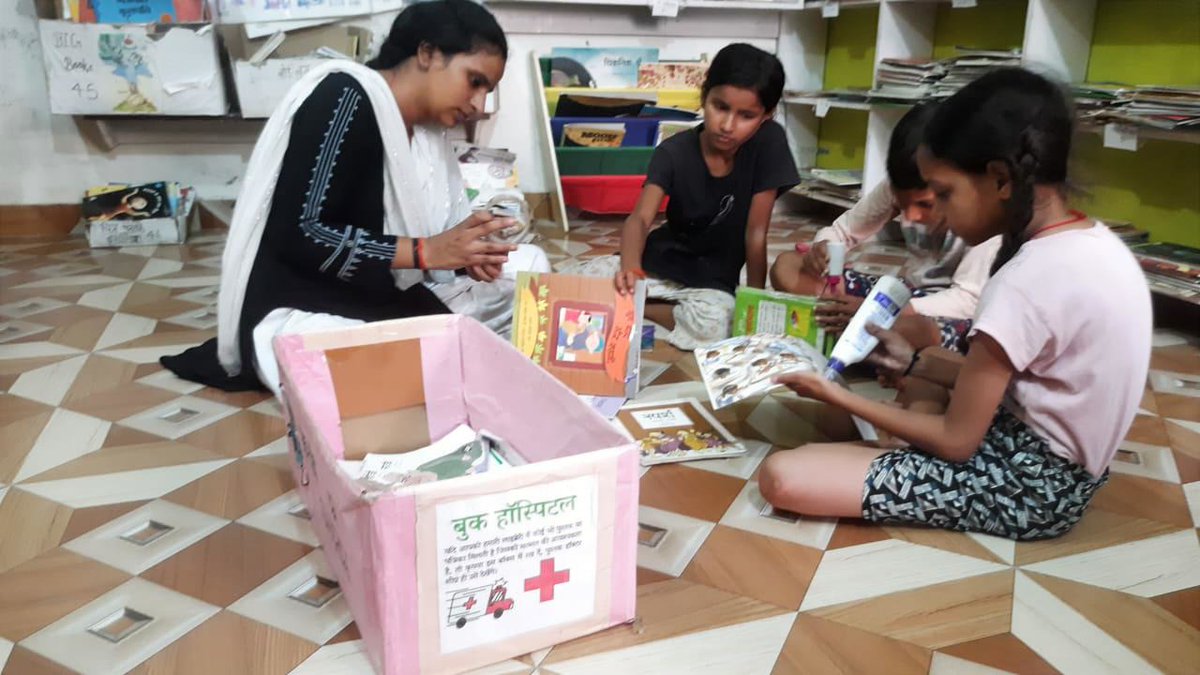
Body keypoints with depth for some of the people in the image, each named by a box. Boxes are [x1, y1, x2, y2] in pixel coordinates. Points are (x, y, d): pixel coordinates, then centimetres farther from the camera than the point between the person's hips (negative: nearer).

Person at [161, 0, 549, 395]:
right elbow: (296, 236, -22)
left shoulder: (427, 128, 8)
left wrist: (465, 252, -12)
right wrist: (428, 252, -25)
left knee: (530, 265, 2)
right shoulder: (345, 97, -16)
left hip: (384, 299, 9)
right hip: (299, 309, -9)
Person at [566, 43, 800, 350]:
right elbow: (640, 218, -27)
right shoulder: (674, 152, -14)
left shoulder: (769, 142, -18)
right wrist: (630, 269, -48)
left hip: (713, 277, 0)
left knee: (714, 323, -36)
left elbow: (756, 232, -15)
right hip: (660, 259, 0)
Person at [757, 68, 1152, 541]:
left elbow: (956, 442, -19)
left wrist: (839, 397, -9)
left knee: (781, 477, -22)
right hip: (1061, 471, 9)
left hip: (1025, 490, -9)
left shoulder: (1026, 284, -27)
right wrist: (914, 361, 7)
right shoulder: (1095, 242, 0)